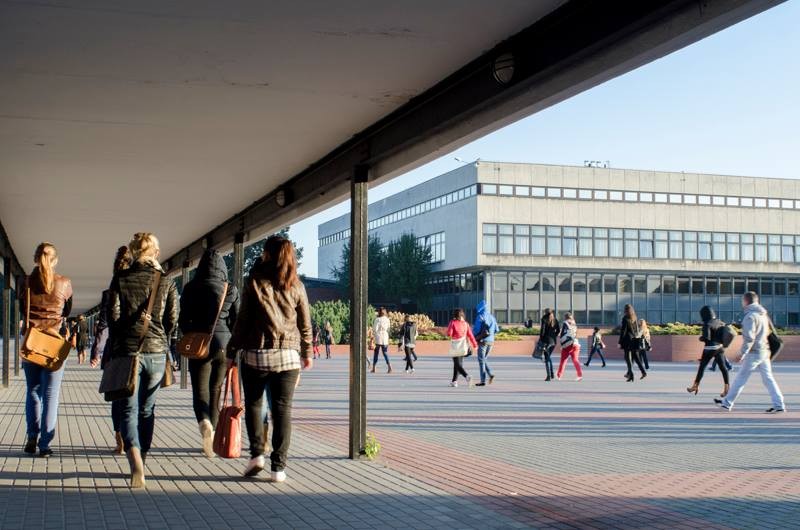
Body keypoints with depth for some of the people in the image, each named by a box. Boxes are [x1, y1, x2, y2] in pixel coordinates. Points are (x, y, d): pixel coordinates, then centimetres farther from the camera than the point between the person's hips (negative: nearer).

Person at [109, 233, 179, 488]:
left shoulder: (120, 278, -1)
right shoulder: (166, 281, 3)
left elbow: (113, 315, -3)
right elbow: (172, 319, 3)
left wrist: (116, 345, 10)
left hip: (128, 350, -2)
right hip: (157, 352, 2)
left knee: (129, 410, -1)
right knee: (147, 409, 15)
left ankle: (136, 466, -20)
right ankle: (140, 464, 23)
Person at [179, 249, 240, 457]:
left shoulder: (190, 288, 0)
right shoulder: (230, 289, 1)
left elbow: (183, 321, 2)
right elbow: (237, 321, 2)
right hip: (224, 345, 1)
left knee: (200, 390, 2)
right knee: (215, 391, 11)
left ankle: (204, 423, -27)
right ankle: (211, 438, 14)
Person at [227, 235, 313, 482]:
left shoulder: (254, 281, -3)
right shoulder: (296, 285, 4)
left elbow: (242, 320, -3)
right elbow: (305, 324, 9)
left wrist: (232, 351, 4)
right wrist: (307, 353, 21)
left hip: (256, 354, -2)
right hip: (288, 356, 2)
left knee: (253, 404, 14)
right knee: (283, 409, 4)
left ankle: (257, 453, 1)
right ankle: (278, 466, 2)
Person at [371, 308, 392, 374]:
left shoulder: (378, 319, -10)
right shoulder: (387, 319, 5)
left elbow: (375, 329, -13)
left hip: (378, 338, -4)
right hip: (385, 338, 4)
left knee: (376, 353, 7)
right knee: (385, 353, 7)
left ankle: (374, 368, 11)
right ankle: (389, 367, -9)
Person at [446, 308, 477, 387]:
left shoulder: (452, 323, -9)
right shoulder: (465, 323, 2)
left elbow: (449, 334, -15)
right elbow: (470, 335, 0)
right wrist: (475, 345, 7)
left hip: (455, 346, -5)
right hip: (463, 346, 5)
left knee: (458, 365, -2)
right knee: (457, 363, 19)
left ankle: (467, 377, -26)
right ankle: (454, 381, 22)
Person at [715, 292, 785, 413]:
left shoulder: (750, 316, -15)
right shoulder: (763, 314, 12)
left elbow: (749, 337, -21)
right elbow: (770, 332, 19)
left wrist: (743, 353, -20)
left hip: (753, 353, -8)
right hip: (765, 352, 8)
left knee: (740, 378, 1)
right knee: (768, 378, 7)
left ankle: (727, 402, 10)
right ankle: (779, 405, 2)